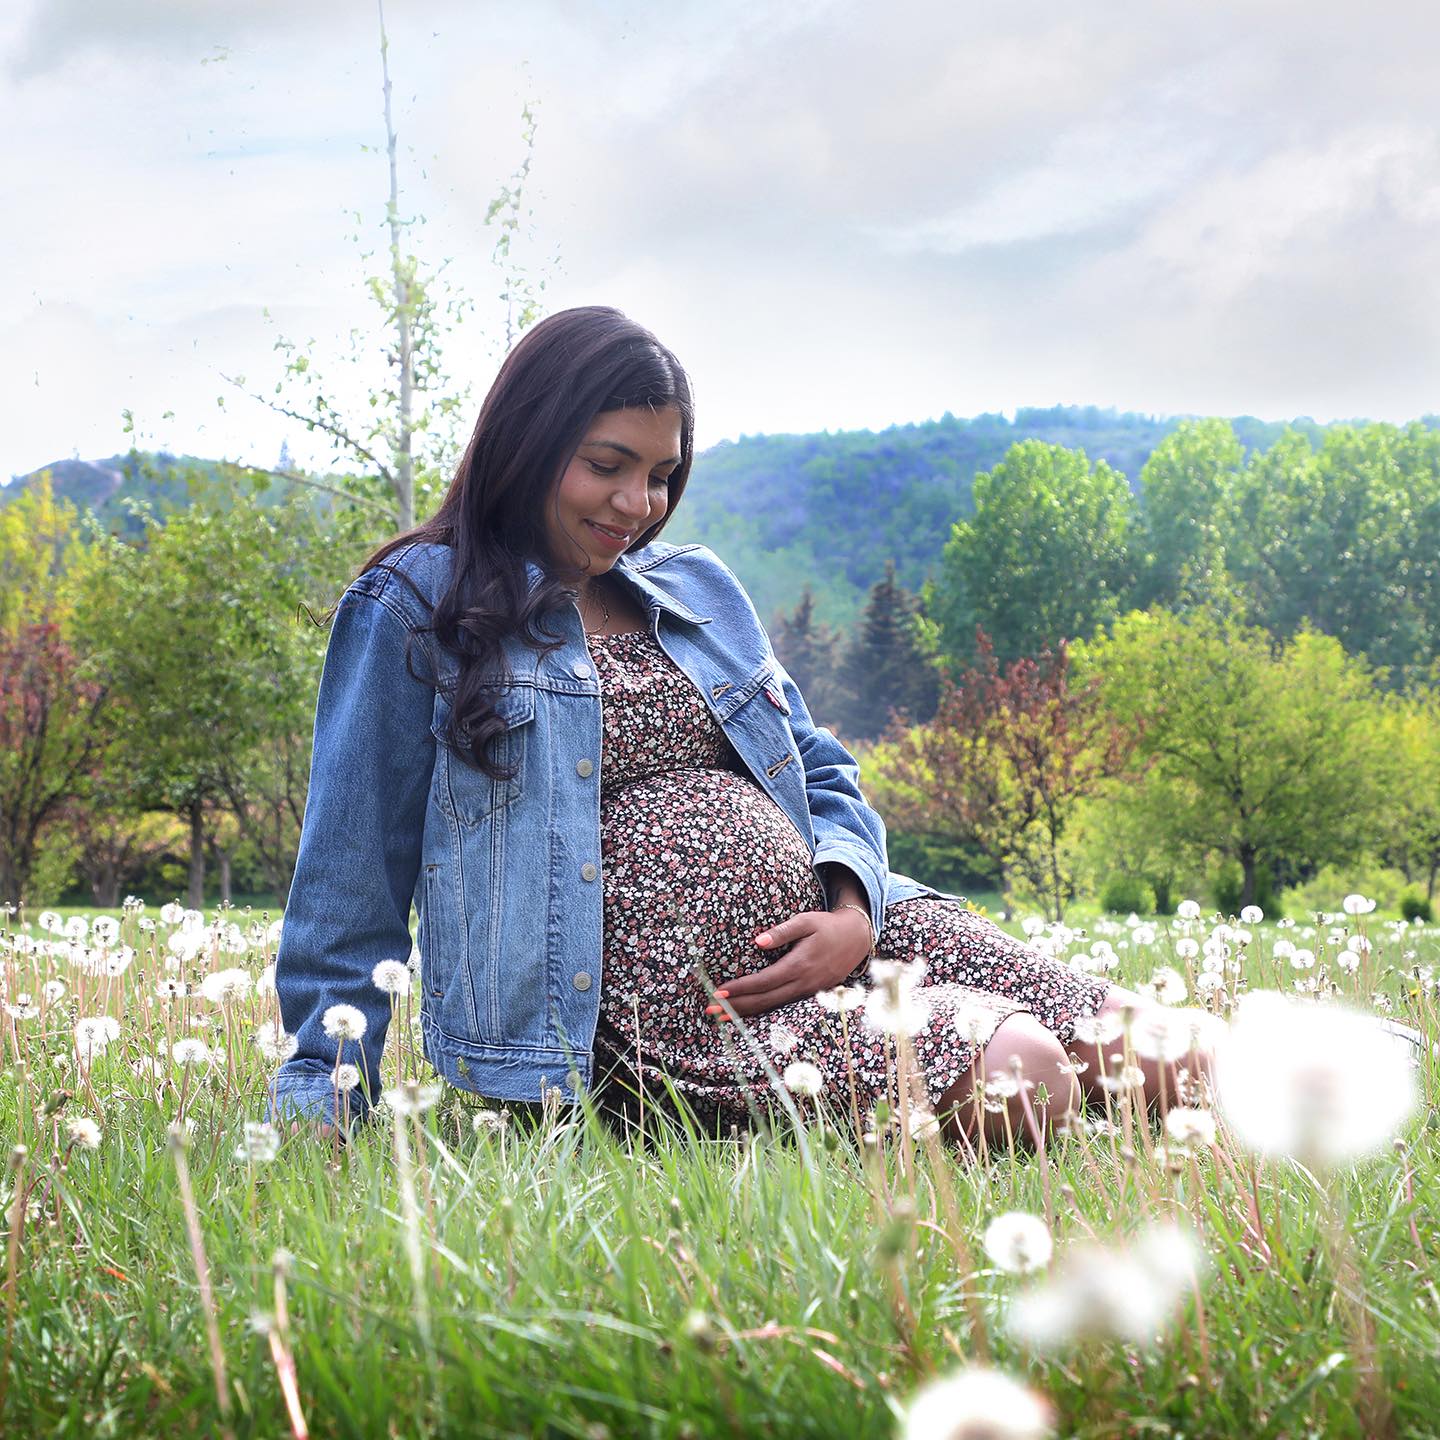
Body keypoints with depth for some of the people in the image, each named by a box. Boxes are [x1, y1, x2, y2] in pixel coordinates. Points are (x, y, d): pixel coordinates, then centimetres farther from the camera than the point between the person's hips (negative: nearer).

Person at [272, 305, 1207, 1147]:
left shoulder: (700, 590, 19)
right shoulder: (414, 611, 1)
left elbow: (823, 775, 21)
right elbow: (354, 882, 2)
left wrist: (854, 907, -1)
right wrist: (322, 1109, -1)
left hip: (818, 935, 7)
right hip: (672, 1001, -6)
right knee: (1021, 1079, -25)